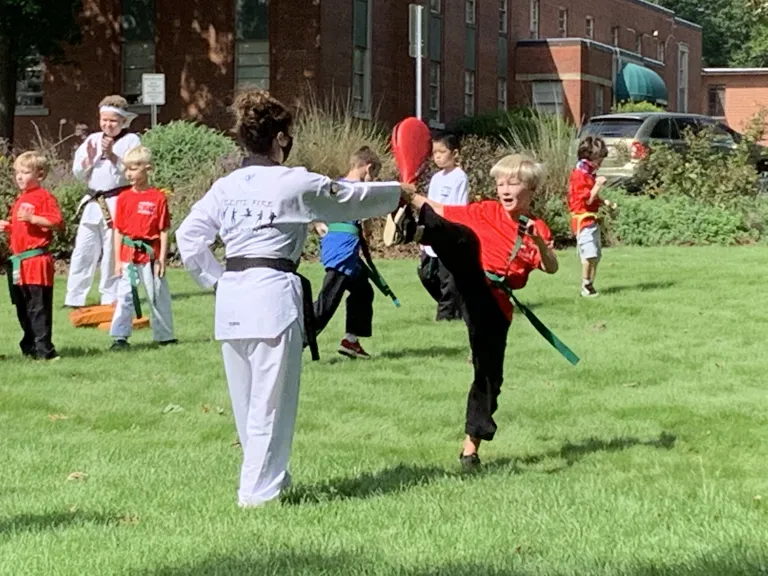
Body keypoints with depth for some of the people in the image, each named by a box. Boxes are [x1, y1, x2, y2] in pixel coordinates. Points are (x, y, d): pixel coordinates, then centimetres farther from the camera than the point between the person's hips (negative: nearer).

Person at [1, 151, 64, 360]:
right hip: (18, 262, 9)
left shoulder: (44, 197, -7)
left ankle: (43, 348, -10)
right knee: (22, 307, 13)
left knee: (39, 307, -10)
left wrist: (32, 218, -24)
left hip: (37, 260, -9)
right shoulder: (20, 200, 21)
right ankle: (30, 346, 22)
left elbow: (57, 222, -18)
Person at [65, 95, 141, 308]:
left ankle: (110, 299, 9)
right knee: (82, 252, 6)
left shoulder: (131, 140, -1)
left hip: (117, 204, -5)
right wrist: (89, 159, -8)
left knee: (113, 255, -1)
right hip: (93, 204, 5)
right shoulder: (92, 140, 14)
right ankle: (74, 299, 12)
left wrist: (112, 155, -18)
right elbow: (78, 173, 10)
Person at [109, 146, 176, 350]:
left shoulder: (158, 198, -5)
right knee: (124, 295, 1)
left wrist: (161, 259, -6)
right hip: (128, 255, 2)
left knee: (158, 295, 8)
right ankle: (120, 337, 4)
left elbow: (164, 232, -3)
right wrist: (117, 260, 2)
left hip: (151, 254, -2)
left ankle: (165, 335, 20)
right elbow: (118, 231, 6)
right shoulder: (124, 198, 3)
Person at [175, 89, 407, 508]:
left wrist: (216, 278, 13)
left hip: (232, 298, 6)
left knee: (245, 398, 15)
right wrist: (401, 190, 19)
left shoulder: (226, 187, 8)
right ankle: (258, 489, 3)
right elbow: (355, 198, 4)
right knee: (270, 401, 1)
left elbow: (188, 237, 6)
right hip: (275, 294, -6)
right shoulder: (296, 184, -7)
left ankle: (268, 476, 28)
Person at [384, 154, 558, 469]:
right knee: (465, 238, -33)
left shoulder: (537, 229, 10)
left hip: (494, 303, 3)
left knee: (490, 375, 6)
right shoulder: (486, 212, 8)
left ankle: (471, 444, 20)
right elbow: (440, 212, 7)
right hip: (472, 285, -3)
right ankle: (408, 227, -62)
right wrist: (411, 197, -9)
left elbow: (551, 268, -4)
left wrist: (539, 241, -22)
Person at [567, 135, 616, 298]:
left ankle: (589, 285, 14)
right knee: (589, 254, -17)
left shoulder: (589, 173, 16)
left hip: (592, 219, 10)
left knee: (596, 255, 10)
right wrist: (598, 185, -20)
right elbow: (588, 199, -19)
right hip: (583, 219, -10)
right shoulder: (580, 174, -14)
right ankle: (585, 286, -11)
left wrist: (604, 202, 13)